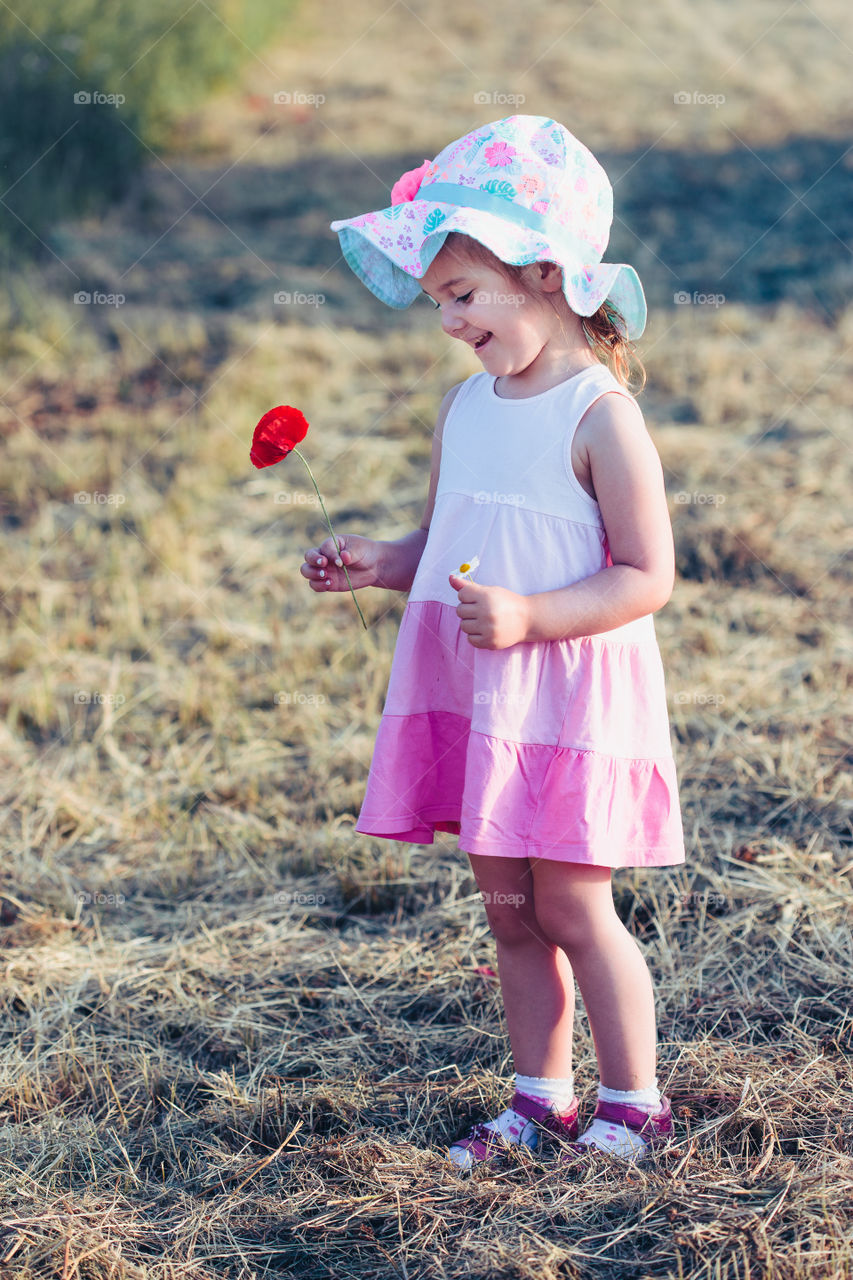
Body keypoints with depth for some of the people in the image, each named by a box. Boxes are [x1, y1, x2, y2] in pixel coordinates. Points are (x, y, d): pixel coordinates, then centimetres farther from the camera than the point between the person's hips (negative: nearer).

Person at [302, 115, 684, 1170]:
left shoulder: (600, 416, -15)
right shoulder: (464, 408, 8)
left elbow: (646, 576, -16)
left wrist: (528, 617, -26)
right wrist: (372, 565, -3)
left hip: (573, 702, -7)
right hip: (475, 703, 7)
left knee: (572, 910, 0)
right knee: (509, 911, 13)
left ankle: (632, 1103, 17)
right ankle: (539, 1099, 26)